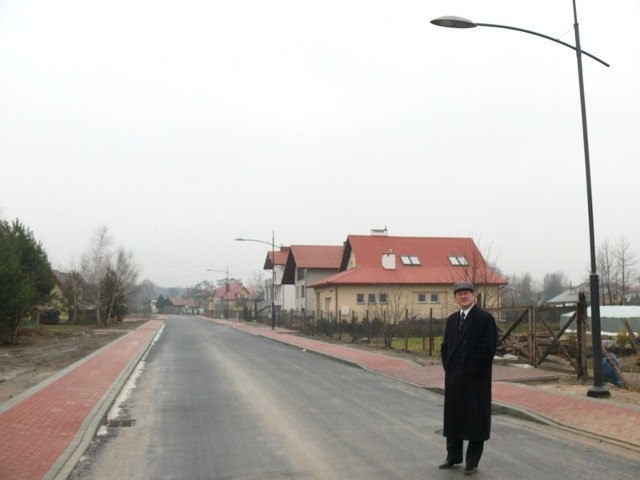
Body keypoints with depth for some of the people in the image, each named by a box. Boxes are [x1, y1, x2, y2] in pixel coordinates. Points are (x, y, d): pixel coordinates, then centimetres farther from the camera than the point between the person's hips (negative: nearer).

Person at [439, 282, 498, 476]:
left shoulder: (485, 318, -9)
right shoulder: (451, 320, 11)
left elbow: (487, 349, -16)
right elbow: (445, 346, 17)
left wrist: (469, 369, -15)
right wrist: (448, 367, 3)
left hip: (475, 379, -6)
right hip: (453, 378, 6)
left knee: (475, 418, 4)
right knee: (453, 416, 13)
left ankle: (472, 461, 15)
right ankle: (453, 456, 27)